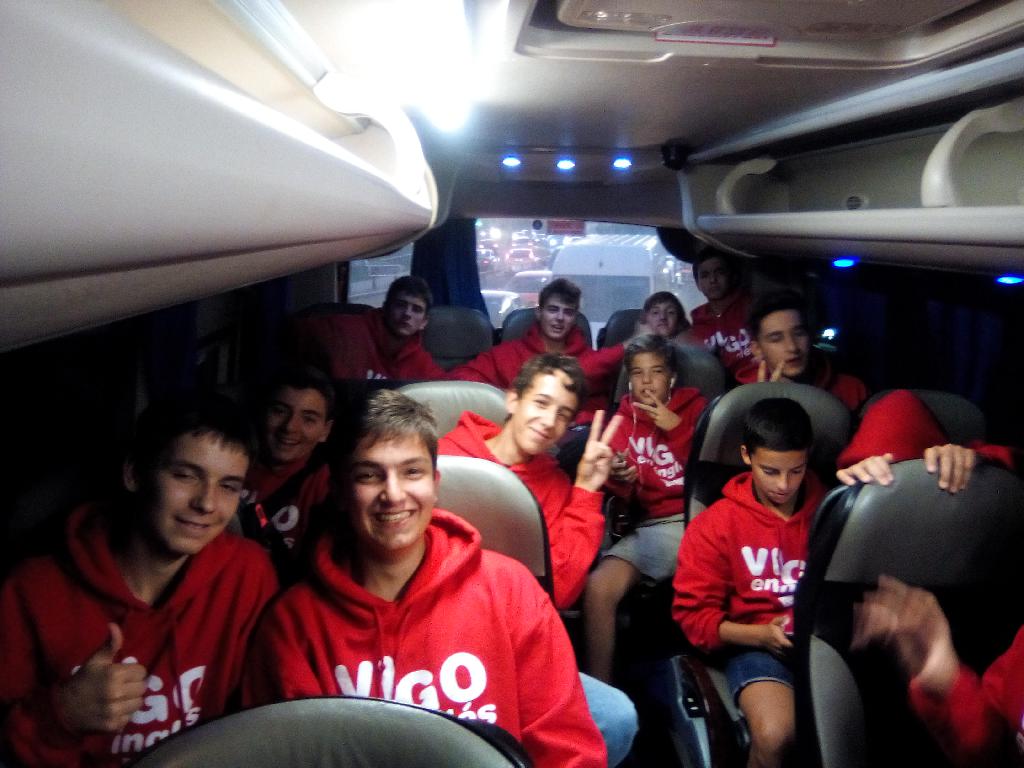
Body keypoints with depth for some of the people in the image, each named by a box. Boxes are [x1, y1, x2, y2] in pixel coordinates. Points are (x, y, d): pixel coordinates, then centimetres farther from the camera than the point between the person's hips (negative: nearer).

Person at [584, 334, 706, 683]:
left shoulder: (695, 407, 12)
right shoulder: (623, 421, 17)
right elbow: (621, 495, 15)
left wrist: (676, 428, -7)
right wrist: (621, 478, -9)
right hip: (655, 526, 2)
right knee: (597, 588, -22)